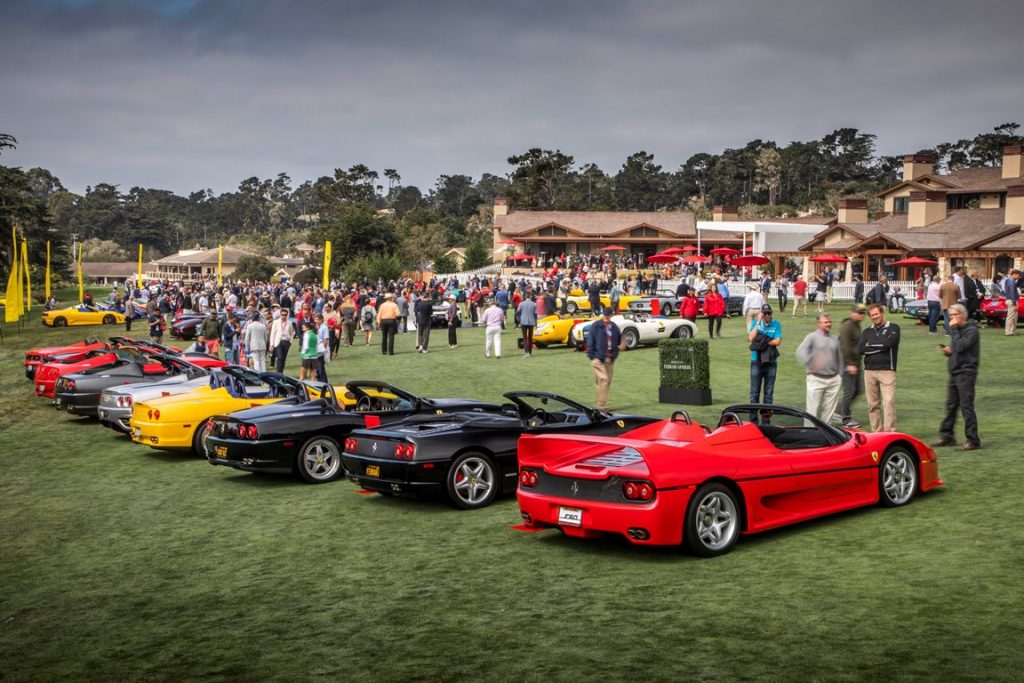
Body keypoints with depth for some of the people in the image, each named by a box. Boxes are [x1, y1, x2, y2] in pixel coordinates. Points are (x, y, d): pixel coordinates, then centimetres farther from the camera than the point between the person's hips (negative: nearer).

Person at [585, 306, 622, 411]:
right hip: (598, 358, -6)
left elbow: (619, 340, 23)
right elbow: (590, 342, -6)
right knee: (603, 380, -16)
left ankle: (601, 404, 18)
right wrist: (592, 356, -10)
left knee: (608, 381, 8)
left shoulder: (614, 327, 13)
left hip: (610, 359, 6)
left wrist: (620, 346, 1)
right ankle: (602, 406, -17)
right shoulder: (595, 326, -5)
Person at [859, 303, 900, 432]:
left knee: (889, 401, -12)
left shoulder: (893, 328, 4)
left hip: (887, 371, -4)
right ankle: (876, 431, 12)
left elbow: (889, 343, -14)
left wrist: (871, 344, -1)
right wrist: (880, 346, -7)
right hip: (869, 371, 4)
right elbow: (861, 349, 0)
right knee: (873, 404, 5)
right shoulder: (867, 332, 15)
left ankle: (889, 431, -13)